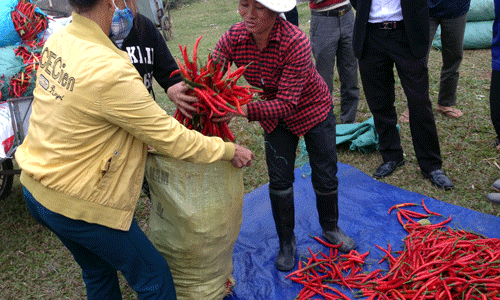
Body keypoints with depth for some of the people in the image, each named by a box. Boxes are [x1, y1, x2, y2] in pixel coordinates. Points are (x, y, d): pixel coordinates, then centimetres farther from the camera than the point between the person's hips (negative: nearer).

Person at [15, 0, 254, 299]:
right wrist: (229, 150, -10)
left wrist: (163, 93, 4)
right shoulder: (110, 72, -31)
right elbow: (170, 137, -23)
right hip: (75, 203, -9)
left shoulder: (57, 41, -4)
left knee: (99, 272, 28)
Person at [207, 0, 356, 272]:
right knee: (279, 181, 4)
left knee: (325, 178, 8)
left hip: (312, 109, -2)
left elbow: (286, 104, -38)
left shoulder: (295, 41, -35)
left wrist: (245, 110, -52)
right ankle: (286, 242, 27)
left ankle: (330, 229, 38)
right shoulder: (233, 38, -22)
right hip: (274, 118, 3)